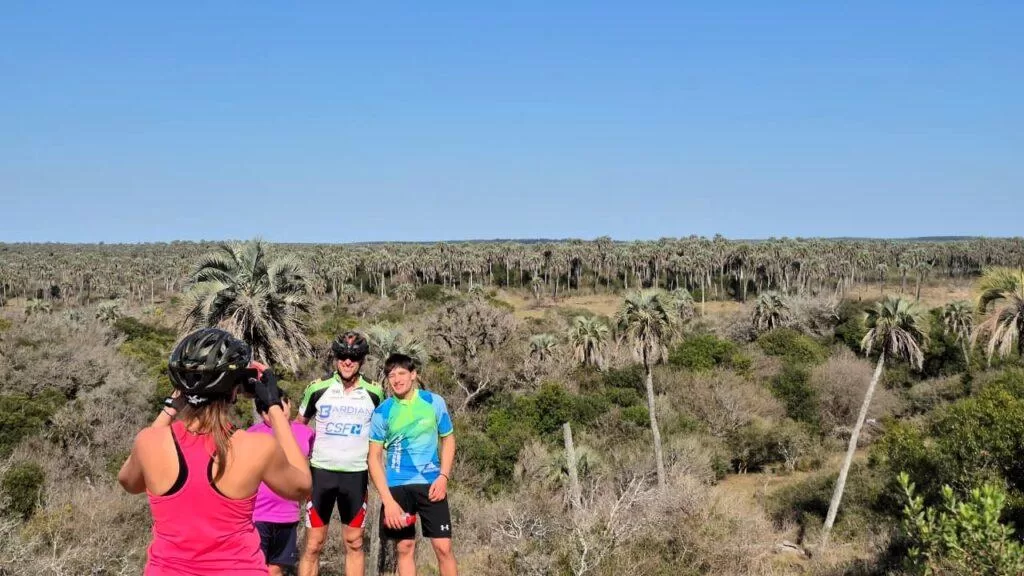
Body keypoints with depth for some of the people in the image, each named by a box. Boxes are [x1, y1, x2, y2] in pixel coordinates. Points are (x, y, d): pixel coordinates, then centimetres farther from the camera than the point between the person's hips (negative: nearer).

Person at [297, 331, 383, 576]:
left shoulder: (374, 393, 0)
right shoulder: (318, 389, -3)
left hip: (356, 475, 1)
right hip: (321, 472, -1)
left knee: (354, 543, 8)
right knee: (313, 545, 0)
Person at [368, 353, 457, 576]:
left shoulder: (434, 402, -2)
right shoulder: (382, 412, -4)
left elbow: (448, 439, 8)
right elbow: (374, 457, -2)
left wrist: (443, 476, -7)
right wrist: (387, 500, -11)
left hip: (430, 484, 0)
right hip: (397, 486, 0)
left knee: (443, 547, -4)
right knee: (405, 547, 7)